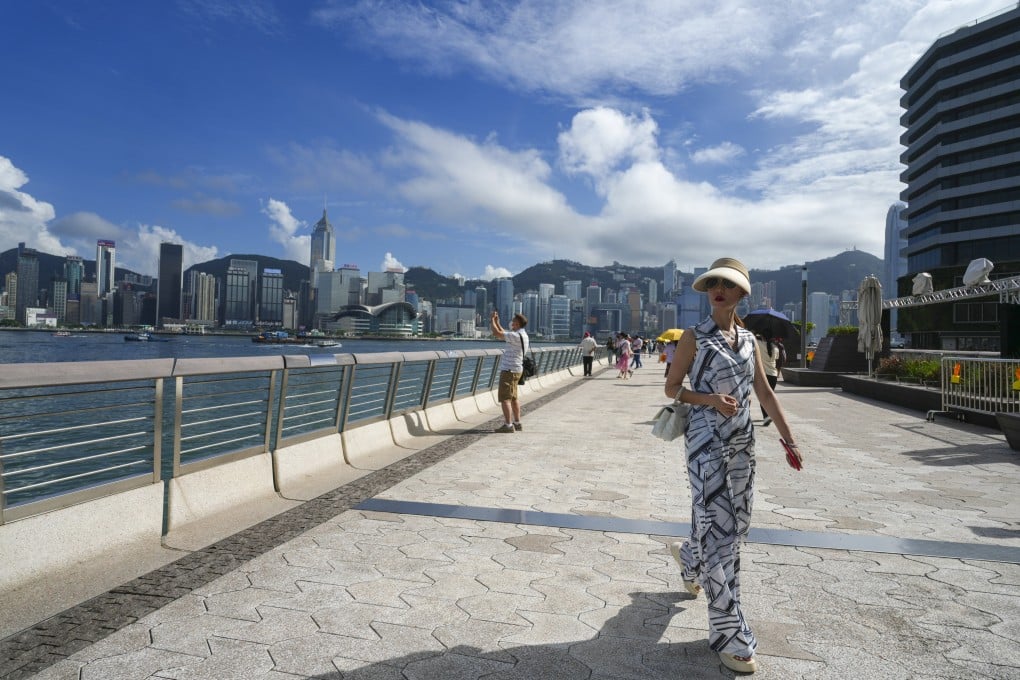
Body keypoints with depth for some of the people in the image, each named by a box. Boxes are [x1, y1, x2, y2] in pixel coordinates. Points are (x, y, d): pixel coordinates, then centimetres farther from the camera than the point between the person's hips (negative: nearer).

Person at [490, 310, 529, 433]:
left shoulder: (517, 336, -19)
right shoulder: (521, 335, 12)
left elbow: (497, 333, -20)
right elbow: (504, 334, 26)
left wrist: (492, 320, -6)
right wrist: (496, 322, 22)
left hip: (509, 370, -10)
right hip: (516, 369, 10)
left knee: (504, 398, -9)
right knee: (513, 398, 17)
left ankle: (508, 425, -12)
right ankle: (517, 423, 23)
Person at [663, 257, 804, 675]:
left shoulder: (748, 339, 9)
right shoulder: (695, 337, -5)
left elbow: (765, 393, 12)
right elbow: (671, 388, -3)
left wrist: (789, 438, 11)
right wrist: (710, 399, -18)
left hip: (743, 441, 6)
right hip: (707, 441, -6)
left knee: (737, 522, 15)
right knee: (719, 529, -6)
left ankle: (689, 556, 46)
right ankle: (728, 633, 4)